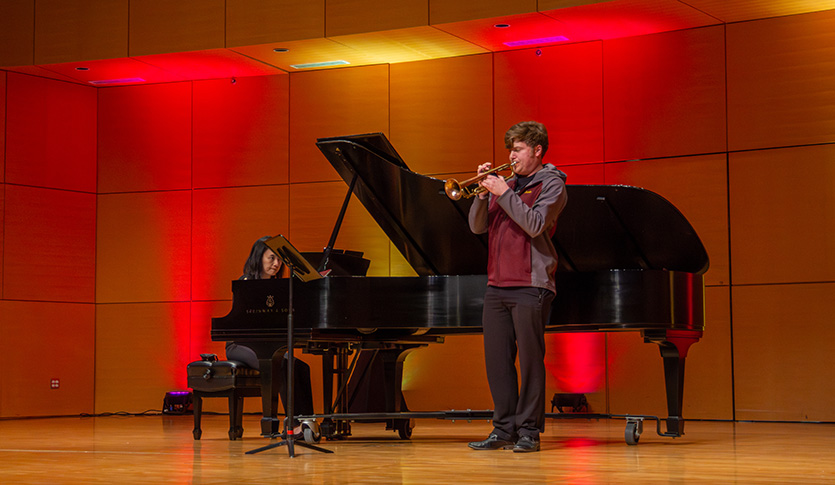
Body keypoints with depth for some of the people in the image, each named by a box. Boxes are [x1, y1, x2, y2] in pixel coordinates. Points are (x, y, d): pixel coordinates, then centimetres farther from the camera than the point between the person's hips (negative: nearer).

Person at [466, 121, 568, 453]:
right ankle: (504, 429, 13)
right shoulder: (505, 184, 18)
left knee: (530, 360, -3)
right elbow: (477, 226, 13)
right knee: (497, 360, 6)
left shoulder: (551, 184, 1)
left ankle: (529, 431, 2)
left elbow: (535, 224, -15)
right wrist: (484, 192, -1)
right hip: (497, 286, 6)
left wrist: (504, 193, -13)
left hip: (530, 286, -6)